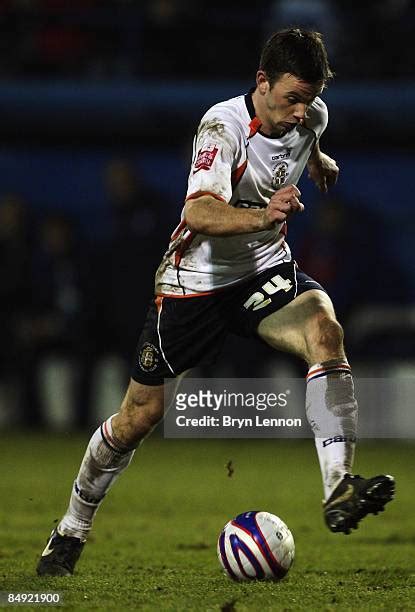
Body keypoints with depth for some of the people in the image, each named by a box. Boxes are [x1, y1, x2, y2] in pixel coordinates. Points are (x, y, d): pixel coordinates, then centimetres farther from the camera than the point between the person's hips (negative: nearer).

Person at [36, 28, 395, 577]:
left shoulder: (311, 116, -6)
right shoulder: (223, 125, -25)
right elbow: (200, 213, -43)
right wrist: (264, 216, -60)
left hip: (265, 272, 4)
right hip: (196, 280, -4)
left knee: (324, 329, -30)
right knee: (137, 418, 3)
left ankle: (339, 490, -36)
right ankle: (73, 529, 27)